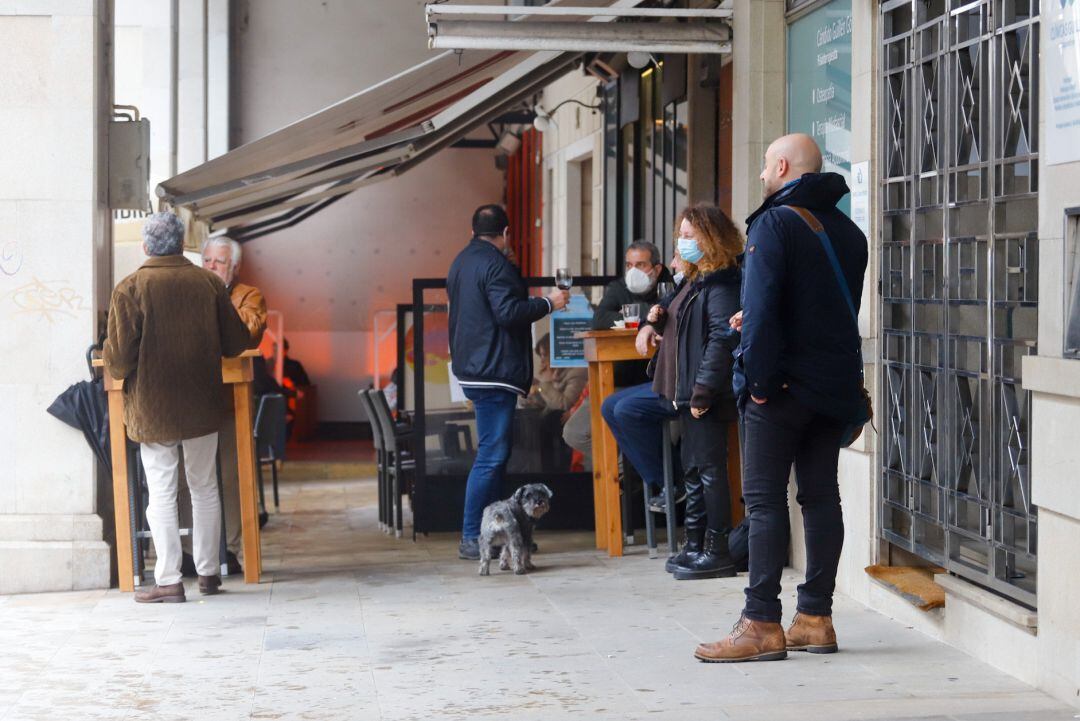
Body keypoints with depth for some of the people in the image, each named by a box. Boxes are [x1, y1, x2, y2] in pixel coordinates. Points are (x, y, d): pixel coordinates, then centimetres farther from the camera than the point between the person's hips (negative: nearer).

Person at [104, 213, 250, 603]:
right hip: (202, 405, 3)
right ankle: (208, 572, 21)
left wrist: (117, 371, 8)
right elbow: (236, 343, 2)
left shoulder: (131, 288, -11)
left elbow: (119, 356, -15)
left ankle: (168, 581, 3)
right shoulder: (209, 283, -2)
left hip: (152, 408, -3)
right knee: (204, 488, 15)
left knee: (161, 493, 3)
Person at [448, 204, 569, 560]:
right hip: (494, 372, -10)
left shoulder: (462, 262, 17)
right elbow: (508, 311, -22)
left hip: (471, 368, 11)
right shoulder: (495, 264, -13)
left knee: (495, 451, 15)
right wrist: (548, 303, -10)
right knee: (492, 455, -9)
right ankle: (471, 538, -9)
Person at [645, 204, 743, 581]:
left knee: (709, 468, -5)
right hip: (691, 393, 10)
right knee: (693, 466, 15)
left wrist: (702, 391, -25)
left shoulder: (721, 285, -16)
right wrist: (658, 319, 6)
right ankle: (696, 544, 24)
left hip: (709, 396, -10)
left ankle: (717, 552, 1)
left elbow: (722, 338, -23)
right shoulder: (696, 280, 16)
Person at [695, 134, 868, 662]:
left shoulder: (775, 223, -10)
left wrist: (759, 379, -17)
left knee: (764, 500, -4)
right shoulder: (847, 230, 15)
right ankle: (815, 619, 13)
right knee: (821, 496, 9)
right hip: (836, 386, 8)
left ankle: (762, 625, -5)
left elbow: (761, 307, -19)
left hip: (783, 386, -8)